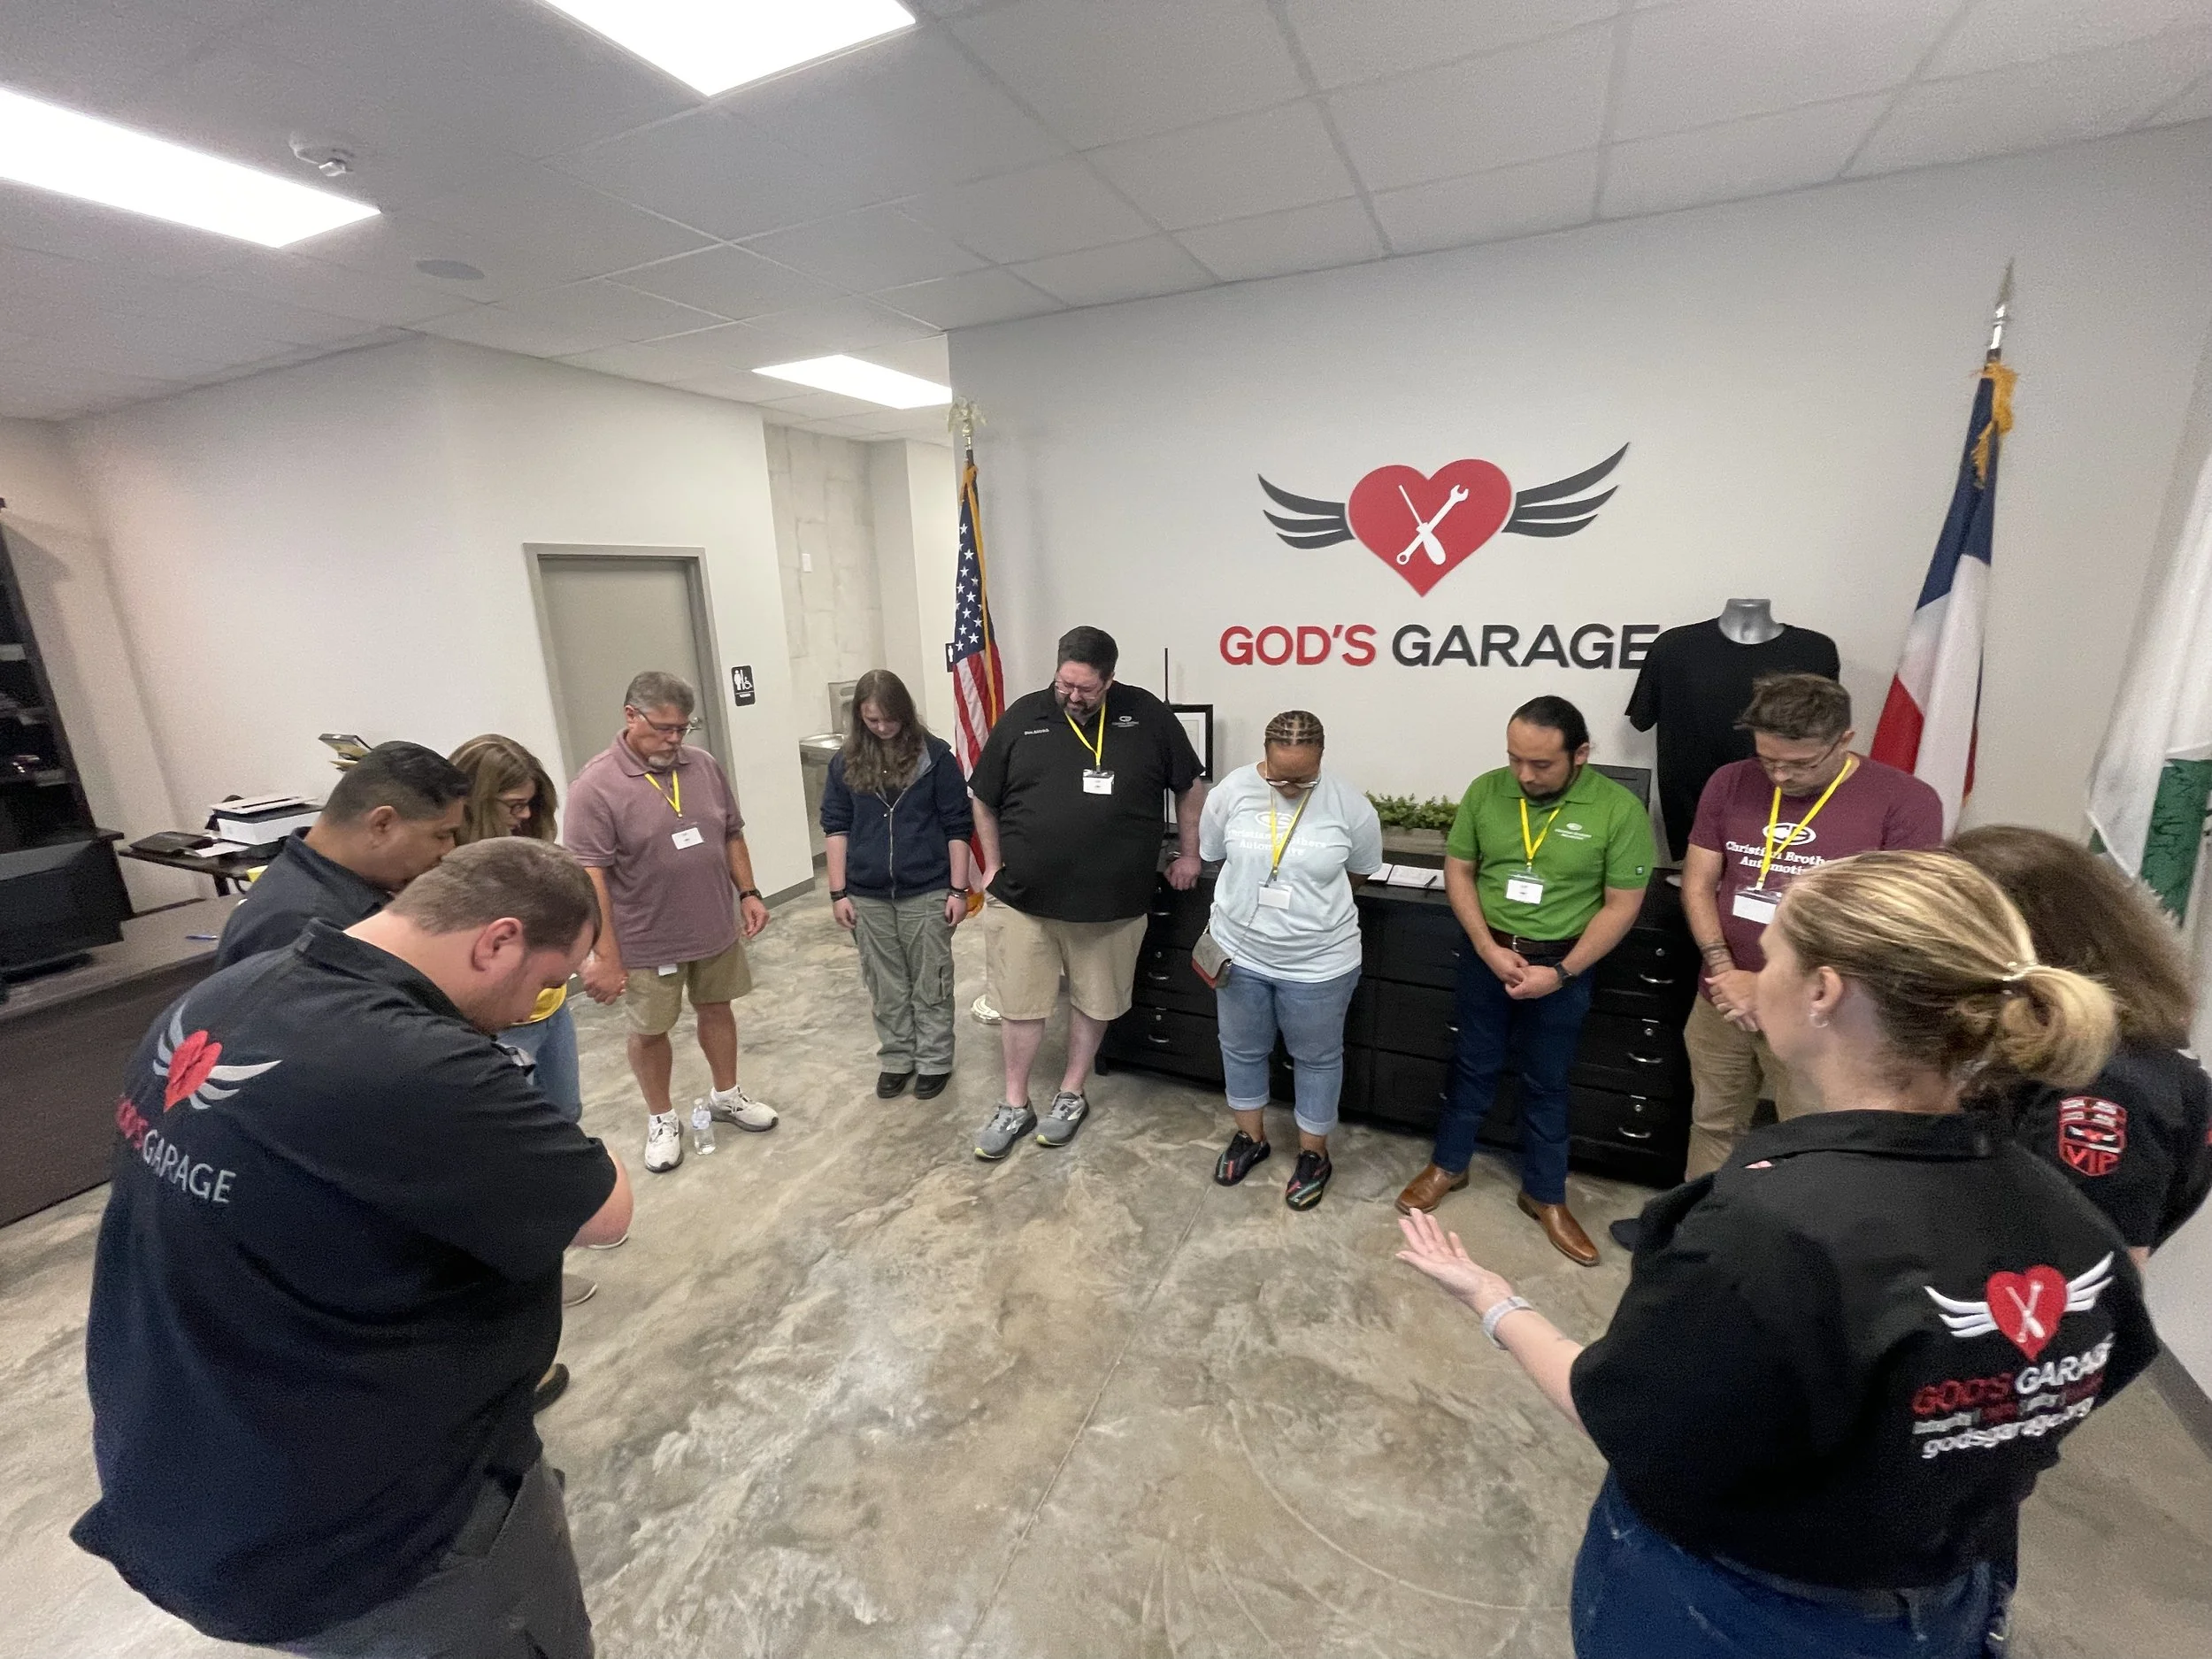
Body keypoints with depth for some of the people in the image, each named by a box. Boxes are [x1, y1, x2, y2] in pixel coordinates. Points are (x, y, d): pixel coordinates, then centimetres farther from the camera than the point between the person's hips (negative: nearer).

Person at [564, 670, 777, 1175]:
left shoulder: (704, 766, -1)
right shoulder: (596, 785, -18)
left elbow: (732, 835, 9)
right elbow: (589, 877, -20)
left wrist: (748, 893, 3)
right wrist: (604, 956, -22)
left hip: (716, 929, 5)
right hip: (647, 943, -4)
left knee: (717, 1008, 19)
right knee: (650, 1031, 13)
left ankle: (726, 1095, 40)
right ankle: (661, 1118, 34)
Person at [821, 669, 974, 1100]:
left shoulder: (935, 756, -6)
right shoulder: (846, 762, 2)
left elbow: (957, 827, -4)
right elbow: (835, 827, 5)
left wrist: (958, 890, -6)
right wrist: (838, 892, 1)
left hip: (927, 893, -2)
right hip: (868, 897, 3)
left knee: (931, 984, 10)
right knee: (886, 987, 14)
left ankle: (934, 1061, 25)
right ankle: (896, 1059, 31)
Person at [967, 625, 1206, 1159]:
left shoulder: (1147, 715, -3)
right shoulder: (1022, 717, -1)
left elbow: (1190, 785, 7)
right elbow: (984, 799, 8)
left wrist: (1188, 855, 7)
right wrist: (994, 866, 6)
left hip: (1112, 902, 0)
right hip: (1023, 896, 1)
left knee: (1094, 1002, 15)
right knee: (1019, 1004, 9)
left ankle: (1071, 1095, 36)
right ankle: (1014, 1105, 29)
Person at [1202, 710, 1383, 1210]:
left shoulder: (1350, 805, -14)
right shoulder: (1232, 790, -12)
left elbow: (1359, 873, 1)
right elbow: (1210, 855, 3)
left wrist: (1310, 895, 3)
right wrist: (1254, 893, 5)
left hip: (1319, 962, -2)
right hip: (1239, 952, 2)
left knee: (1317, 1057, 16)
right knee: (1242, 1049, 19)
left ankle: (1314, 1154, 37)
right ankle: (1250, 1136, 43)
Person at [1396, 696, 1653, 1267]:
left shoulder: (1620, 810, -14)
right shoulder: (1486, 791, -8)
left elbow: (1622, 906, -10)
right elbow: (1458, 871, -1)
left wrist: (1561, 972, -15)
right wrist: (1489, 948, -12)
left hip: (1562, 967, -1)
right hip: (1487, 956, 2)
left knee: (1546, 1083, 15)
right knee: (1474, 1066, 17)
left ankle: (1545, 1195, 35)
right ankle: (1448, 1166, 36)